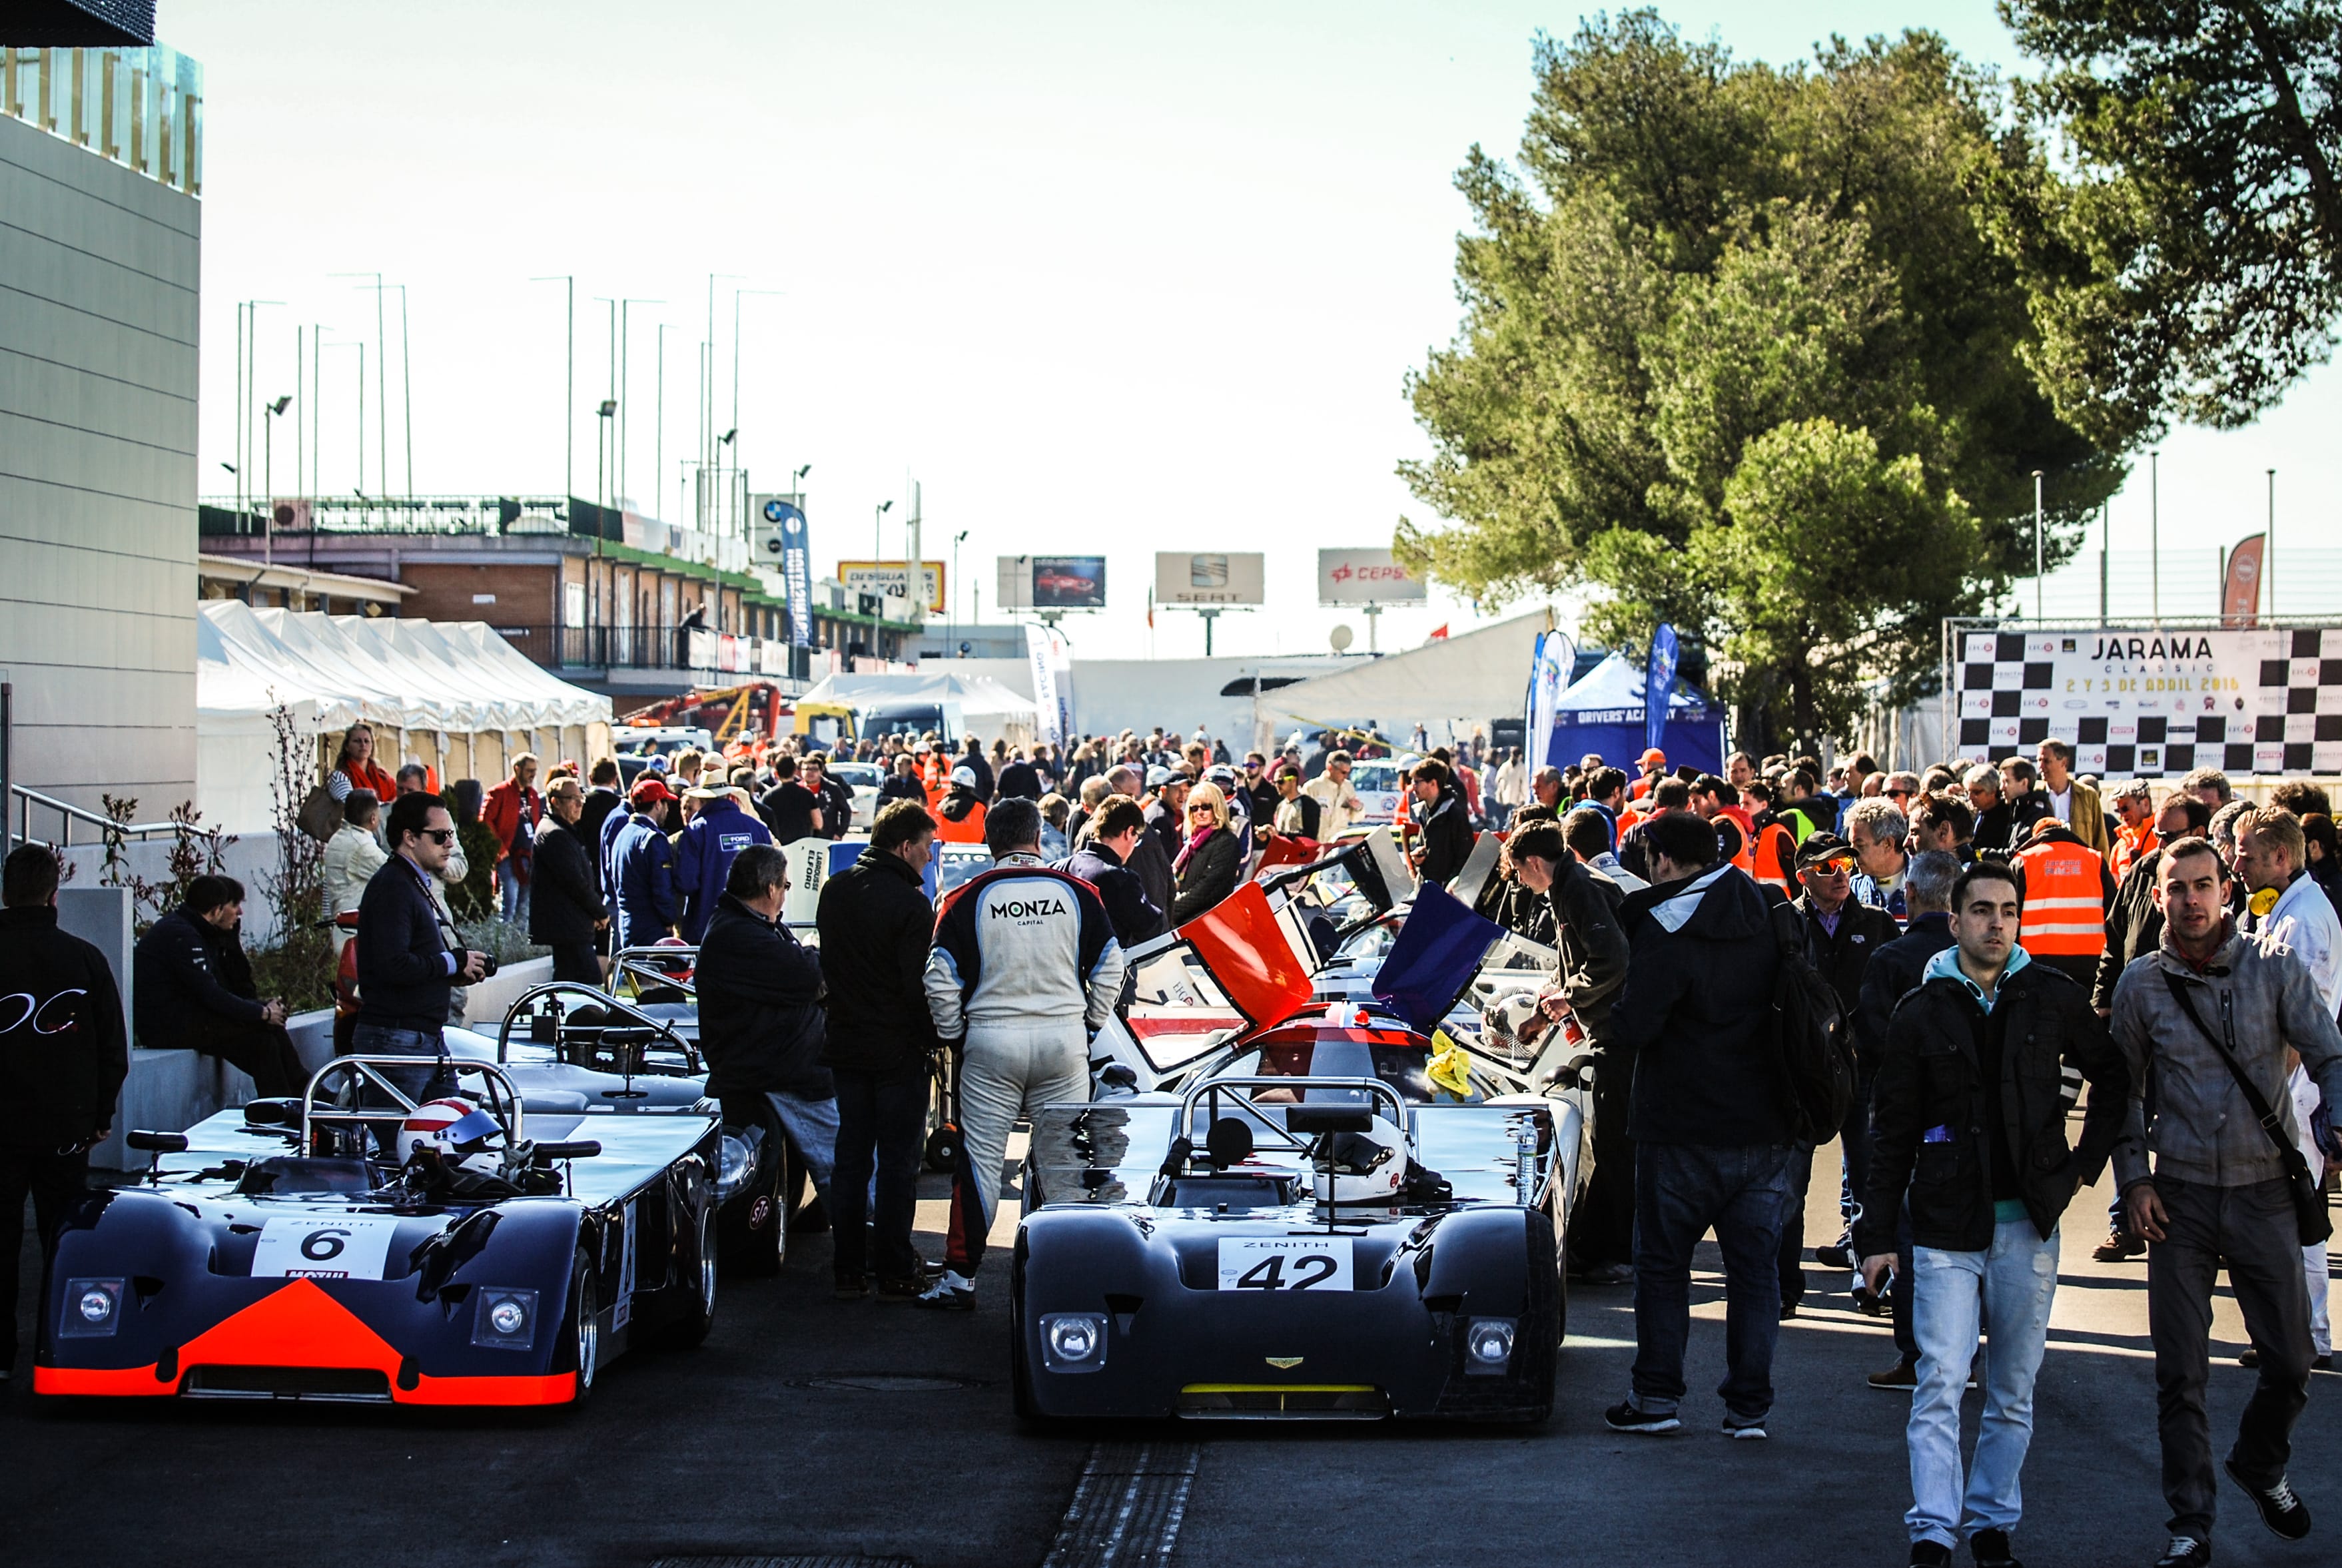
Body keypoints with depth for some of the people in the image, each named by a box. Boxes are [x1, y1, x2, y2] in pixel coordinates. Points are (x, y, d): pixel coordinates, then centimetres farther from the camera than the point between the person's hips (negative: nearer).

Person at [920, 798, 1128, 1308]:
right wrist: (1090, 1024, 16)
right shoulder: (1076, 892, 1)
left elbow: (941, 980, -5)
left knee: (980, 1158, 4)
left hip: (991, 1042, -1)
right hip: (1064, 1042, 1)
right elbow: (1110, 966, 5)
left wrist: (954, 1036, 8)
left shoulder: (969, 898, -4)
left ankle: (961, 1277, 5)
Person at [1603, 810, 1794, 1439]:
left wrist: (1607, 1008, 0)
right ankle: (1749, 1405, 8)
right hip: (1765, 1125, 5)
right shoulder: (1766, 919, 5)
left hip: (1684, 1128, -5)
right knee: (1754, 1265, 8)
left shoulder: (1665, 931, -14)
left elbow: (1633, 1028, -19)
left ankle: (1658, 1396, 9)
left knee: (1662, 1262, 7)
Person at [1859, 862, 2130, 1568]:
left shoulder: (2053, 998, 3)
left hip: (2029, 1223, 2)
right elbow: (1892, 1133, 3)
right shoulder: (1921, 1012, 1)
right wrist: (1878, 1233, -1)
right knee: (1941, 1383, -11)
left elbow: (2112, 1077, 19)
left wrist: (2087, 1161, 9)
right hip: (1946, 1225, -2)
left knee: (2013, 1392, 8)